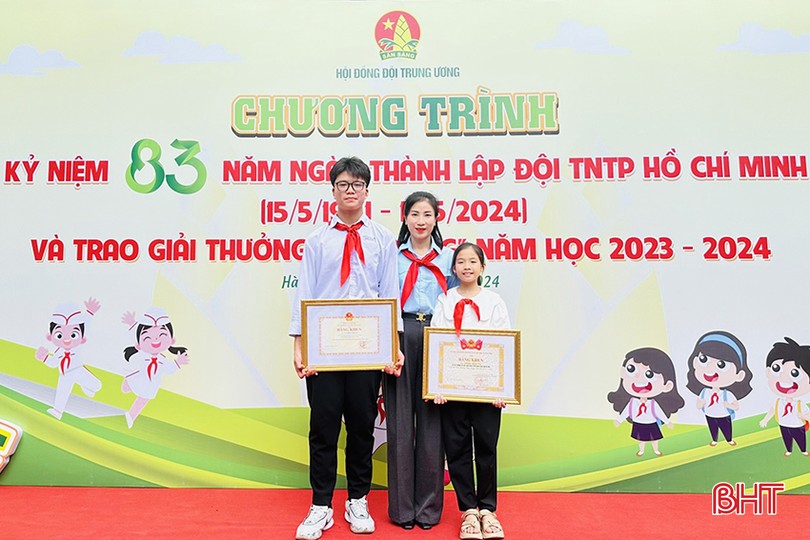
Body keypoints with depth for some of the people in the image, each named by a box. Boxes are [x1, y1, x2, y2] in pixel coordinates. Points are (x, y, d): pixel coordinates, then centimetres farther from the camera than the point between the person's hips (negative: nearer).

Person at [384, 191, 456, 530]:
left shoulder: (447, 258, 12)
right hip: (399, 337, -1)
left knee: (432, 419, 3)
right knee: (400, 419, 1)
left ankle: (429, 505, 16)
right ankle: (402, 506, 13)